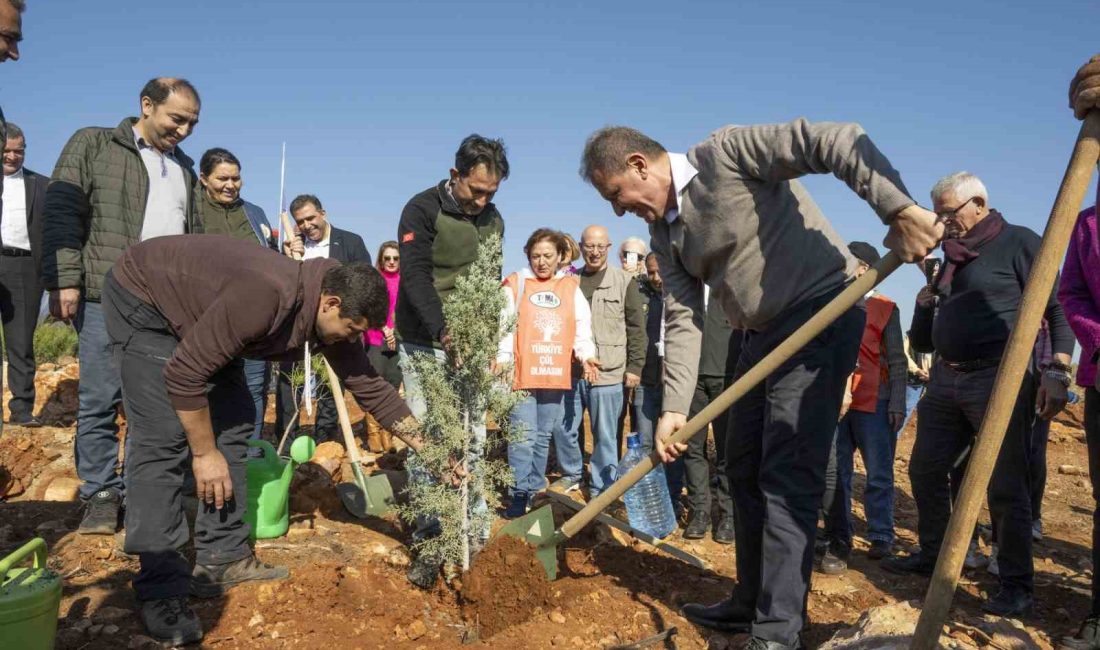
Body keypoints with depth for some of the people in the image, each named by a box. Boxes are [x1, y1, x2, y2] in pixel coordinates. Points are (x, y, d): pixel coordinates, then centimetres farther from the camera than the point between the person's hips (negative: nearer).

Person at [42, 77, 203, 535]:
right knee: (100, 401, 1)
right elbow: (62, 213, -2)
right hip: (106, 298, -4)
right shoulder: (92, 145, 6)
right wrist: (64, 279, -12)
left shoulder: (183, 168, 20)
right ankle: (101, 494, 11)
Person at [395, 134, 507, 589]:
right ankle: (430, 540, 4)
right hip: (425, 343, -5)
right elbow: (416, 278, -19)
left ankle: (473, 529, 16)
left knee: (473, 438, 7)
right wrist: (444, 332, -31)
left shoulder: (492, 220, 8)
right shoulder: (422, 210, -9)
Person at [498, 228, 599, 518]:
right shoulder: (516, 285, 2)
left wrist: (586, 354, -7)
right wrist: (502, 356, -18)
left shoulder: (571, 287, 11)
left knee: (543, 437, 12)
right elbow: (504, 325, -4)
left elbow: (582, 327, 9)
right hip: (522, 374, -3)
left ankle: (535, 492, 23)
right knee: (523, 438, -6)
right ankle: (519, 496, 2)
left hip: (556, 376, 4)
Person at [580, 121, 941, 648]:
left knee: (787, 477, -11)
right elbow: (682, 320, 5)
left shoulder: (726, 152, -14)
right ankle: (752, 603, 28)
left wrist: (899, 209, -33)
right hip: (761, 336, 9)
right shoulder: (664, 232, 10)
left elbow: (836, 141, -22)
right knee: (745, 471, 13)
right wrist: (674, 408, -4)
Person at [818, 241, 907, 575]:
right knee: (834, 474, 2)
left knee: (879, 475, 2)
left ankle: (881, 540, 13)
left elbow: (896, 361, 3)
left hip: (873, 403, -3)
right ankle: (838, 542, 8)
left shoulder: (885, 308, 6)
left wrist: (897, 404, -6)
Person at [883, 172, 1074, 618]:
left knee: (1005, 486, -4)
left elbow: (1058, 308, -9)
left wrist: (1057, 372, -19)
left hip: (999, 379, -7)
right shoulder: (952, 258, 19)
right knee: (925, 470, 11)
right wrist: (927, 291, 4)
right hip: (946, 380, 8)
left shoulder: (1018, 242, -2)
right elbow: (922, 341, 20)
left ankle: (1017, 584, 9)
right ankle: (932, 555, 28)